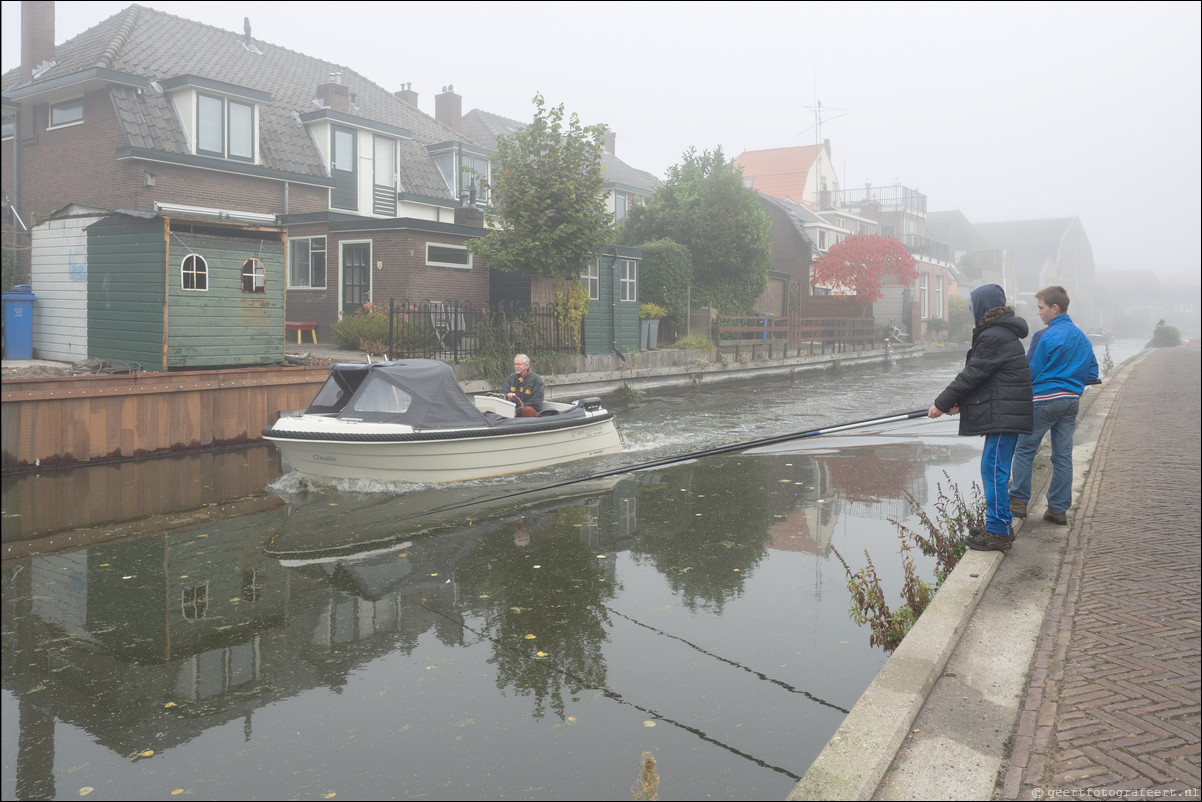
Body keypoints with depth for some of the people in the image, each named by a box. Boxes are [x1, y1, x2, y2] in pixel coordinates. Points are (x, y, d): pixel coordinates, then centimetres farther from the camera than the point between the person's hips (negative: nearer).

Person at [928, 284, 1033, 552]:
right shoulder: (1002, 333, 19)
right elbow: (976, 374, 17)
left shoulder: (994, 337, -16)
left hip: (1003, 416, -11)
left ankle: (999, 532, -5)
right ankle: (998, 525, 24)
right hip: (1007, 412, 11)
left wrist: (942, 403, -6)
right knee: (995, 468, 15)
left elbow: (972, 374, -14)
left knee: (993, 469, -8)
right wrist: (958, 400, 7)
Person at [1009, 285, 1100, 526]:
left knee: (1024, 450, 5)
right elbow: (1092, 374, 15)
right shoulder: (1082, 337, 11)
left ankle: (1019, 501, 5)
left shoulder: (1045, 336, -13)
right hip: (1071, 401, 7)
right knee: (1063, 456, 8)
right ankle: (1059, 509, 12)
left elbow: (1029, 372, -12)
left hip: (1044, 400, -7)